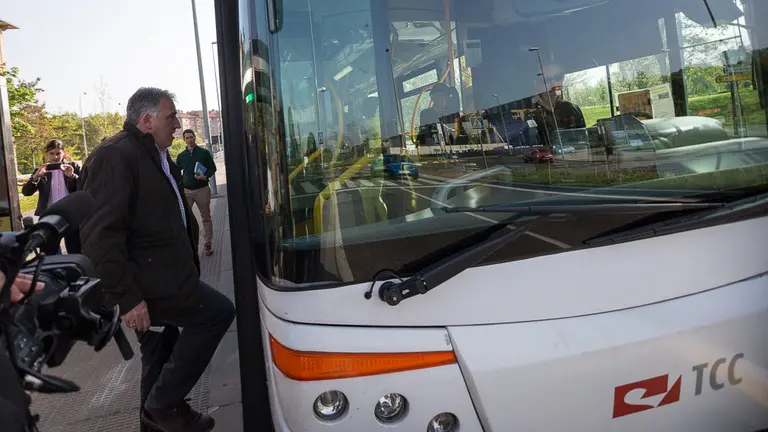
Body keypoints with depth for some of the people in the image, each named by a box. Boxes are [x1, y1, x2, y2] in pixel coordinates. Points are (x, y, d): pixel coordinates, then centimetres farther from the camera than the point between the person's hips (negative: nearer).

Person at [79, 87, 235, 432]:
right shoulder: (115, 157, -17)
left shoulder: (156, 156, 16)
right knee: (218, 312, -11)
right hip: (147, 286, -10)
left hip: (160, 279, 10)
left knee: (162, 350, 19)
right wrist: (126, 296, -27)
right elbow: (99, 235, -25)